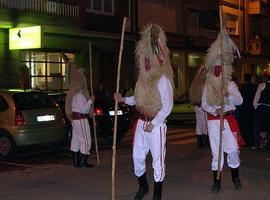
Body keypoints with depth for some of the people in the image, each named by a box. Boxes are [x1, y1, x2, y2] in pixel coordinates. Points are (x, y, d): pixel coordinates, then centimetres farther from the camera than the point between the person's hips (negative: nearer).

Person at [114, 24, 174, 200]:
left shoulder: (162, 79, -15)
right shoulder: (144, 77, 10)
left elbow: (168, 105, -18)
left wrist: (153, 123, -19)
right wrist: (123, 99, 9)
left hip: (156, 124, -8)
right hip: (142, 121, 8)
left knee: (158, 160, 1)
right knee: (137, 156, 13)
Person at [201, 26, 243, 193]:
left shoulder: (231, 84, 3)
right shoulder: (208, 86, 8)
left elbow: (240, 100, -10)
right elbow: (204, 104, 2)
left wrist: (229, 97, -30)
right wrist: (215, 110, -16)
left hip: (229, 119, -1)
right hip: (213, 120, 1)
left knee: (233, 150, -6)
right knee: (216, 151, 3)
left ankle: (235, 176, 17)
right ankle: (217, 181, 11)